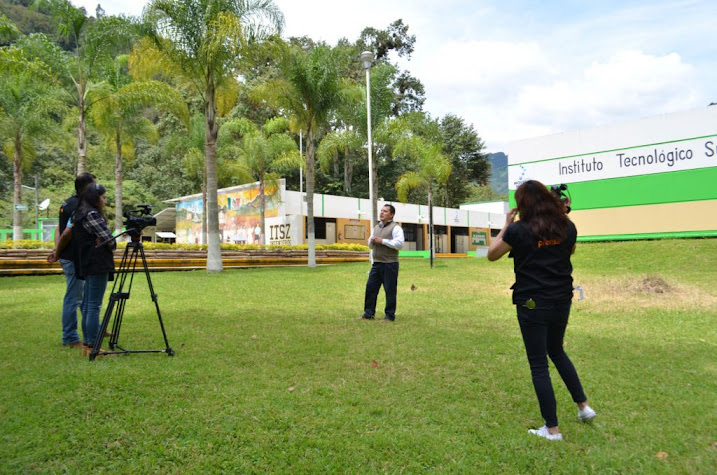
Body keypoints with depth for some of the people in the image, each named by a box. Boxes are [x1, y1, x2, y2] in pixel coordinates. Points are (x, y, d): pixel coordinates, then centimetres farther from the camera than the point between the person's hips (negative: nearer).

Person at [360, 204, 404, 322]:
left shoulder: (395, 228, -5)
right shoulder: (376, 227, 18)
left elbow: (399, 243, -19)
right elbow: (370, 245, 27)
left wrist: (383, 241, -17)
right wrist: (371, 241, 3)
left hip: (390, 264, -7)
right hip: (377, 263, 7)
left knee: (390, 290, 0)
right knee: (370, 287, 5)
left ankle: (390, 315, 10)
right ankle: (368, 313, 14)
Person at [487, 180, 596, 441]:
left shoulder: (519, 229, -15)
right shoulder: (567, 227, -1)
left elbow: (492, 254, -2)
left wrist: (506, 225, 3)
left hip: (532, 304, -5)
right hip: (562, 301, 5)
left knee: (539, 364, 5)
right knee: (556, 351, 28)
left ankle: (552, 429, 11)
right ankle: (583, 405, 30)